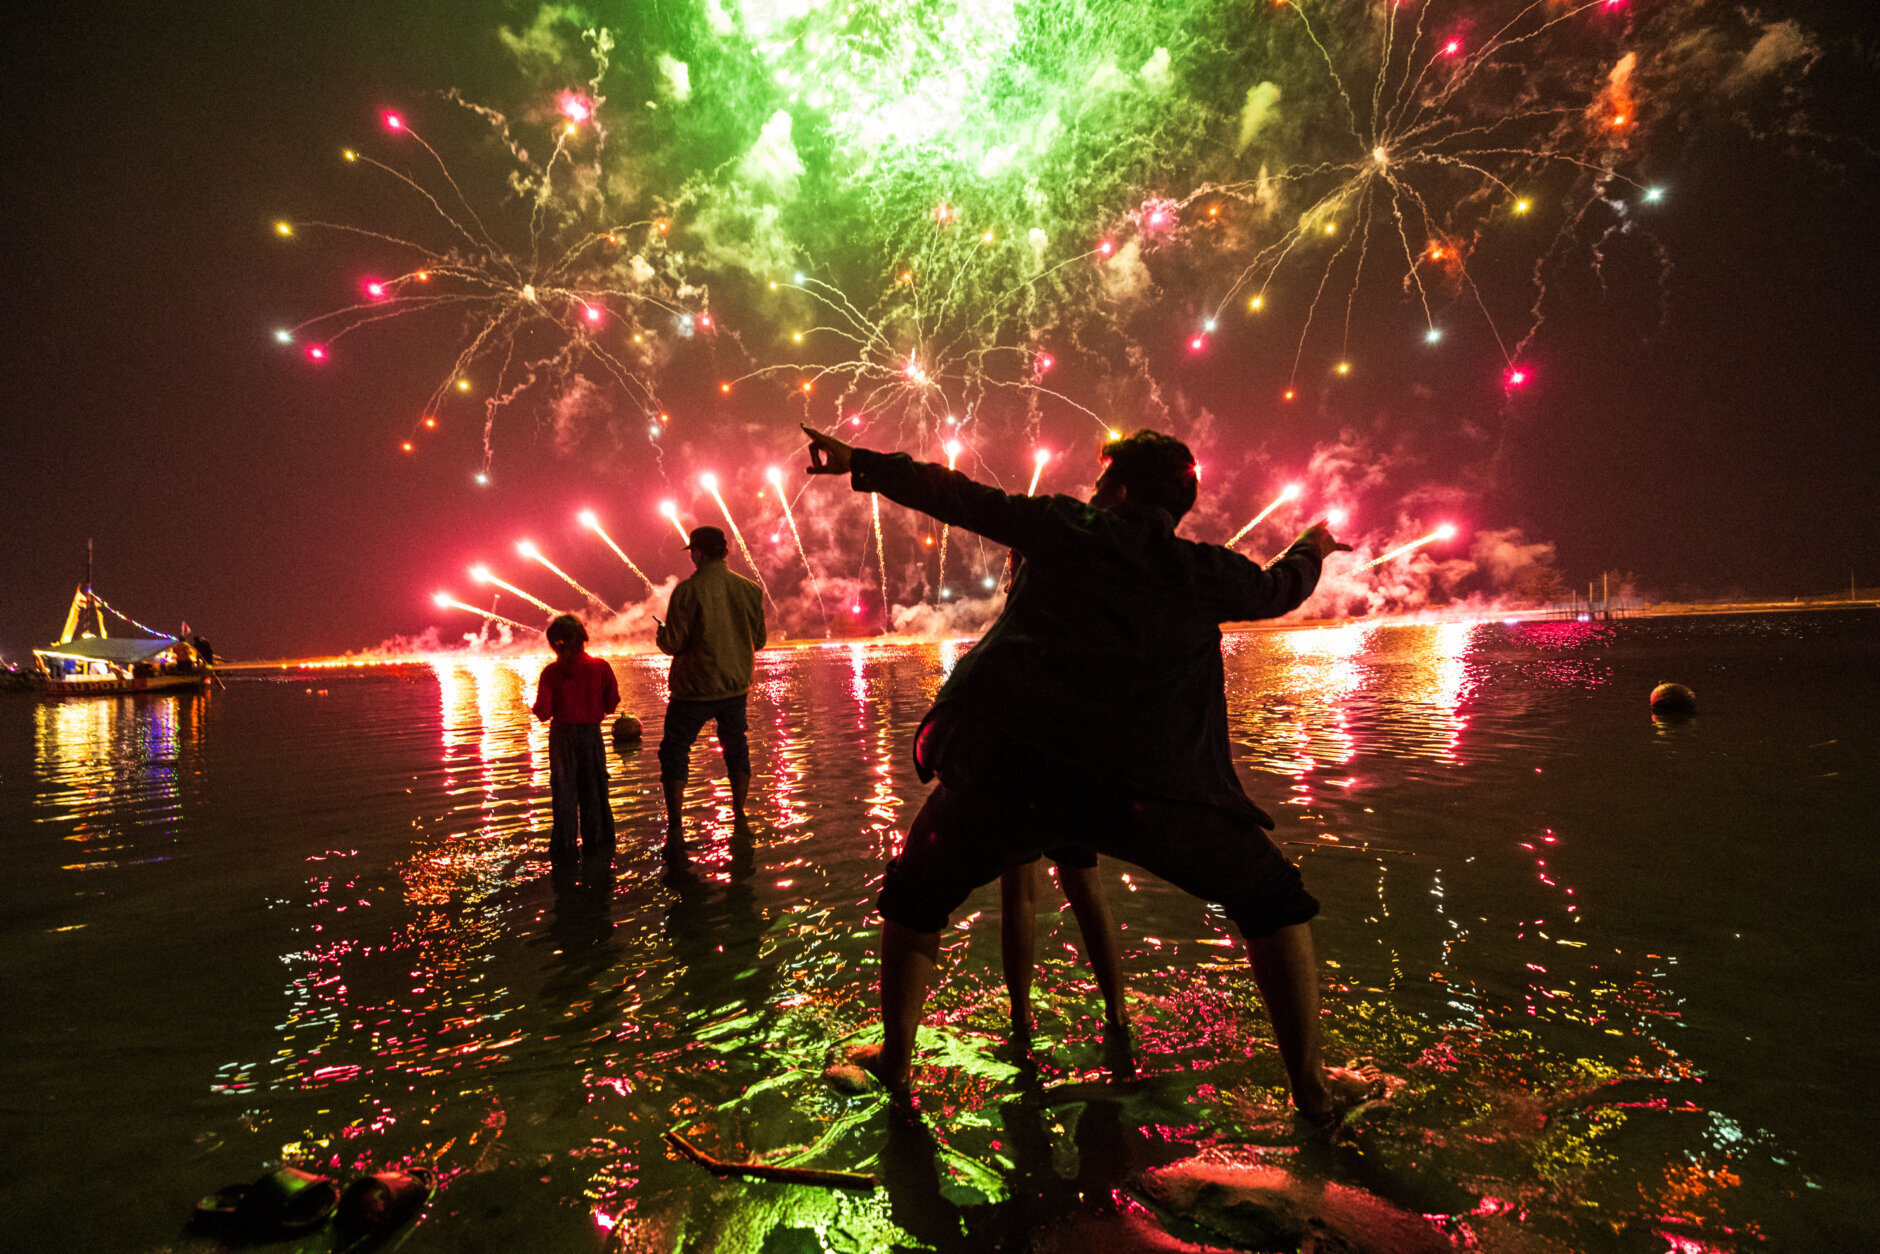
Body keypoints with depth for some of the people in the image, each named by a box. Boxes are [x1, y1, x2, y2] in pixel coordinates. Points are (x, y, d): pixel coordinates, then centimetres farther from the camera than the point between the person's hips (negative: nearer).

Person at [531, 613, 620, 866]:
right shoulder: (600, 667, -8)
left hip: (562, 735, -1)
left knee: (563, 792, 10)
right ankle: (597, 846, 18)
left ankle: (564, 849, 14)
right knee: (593, 791, 13)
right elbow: (612, 703, -4)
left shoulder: (551, 672, -10)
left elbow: (543, 712, -11)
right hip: (591, 733, 1)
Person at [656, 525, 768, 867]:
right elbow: (758, 640, 7)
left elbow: (672, 644, -13)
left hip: (694, 689, -4)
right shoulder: (749, 589, -1)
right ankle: (740, 817, 27)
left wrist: (663, 632, 9)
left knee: (674, 752, 7)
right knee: (736, 749, 20)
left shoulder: (688, 590, -13)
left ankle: (675, 827, 2)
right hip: (735, 686, 4)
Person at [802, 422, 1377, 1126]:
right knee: (1273, 899, 23)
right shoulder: (1206, 573, 16)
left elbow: (953, 495, 15)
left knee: (915, 895, 24)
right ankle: (1311, 1085, 26)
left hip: (1007, 768, 0)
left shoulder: (1066, 528, 13)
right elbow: (1277, 589, 36)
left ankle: (894, 1058, 33)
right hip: (1148, 785, 1)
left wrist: (860, 464, 28)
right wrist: (1312, 550, 58)